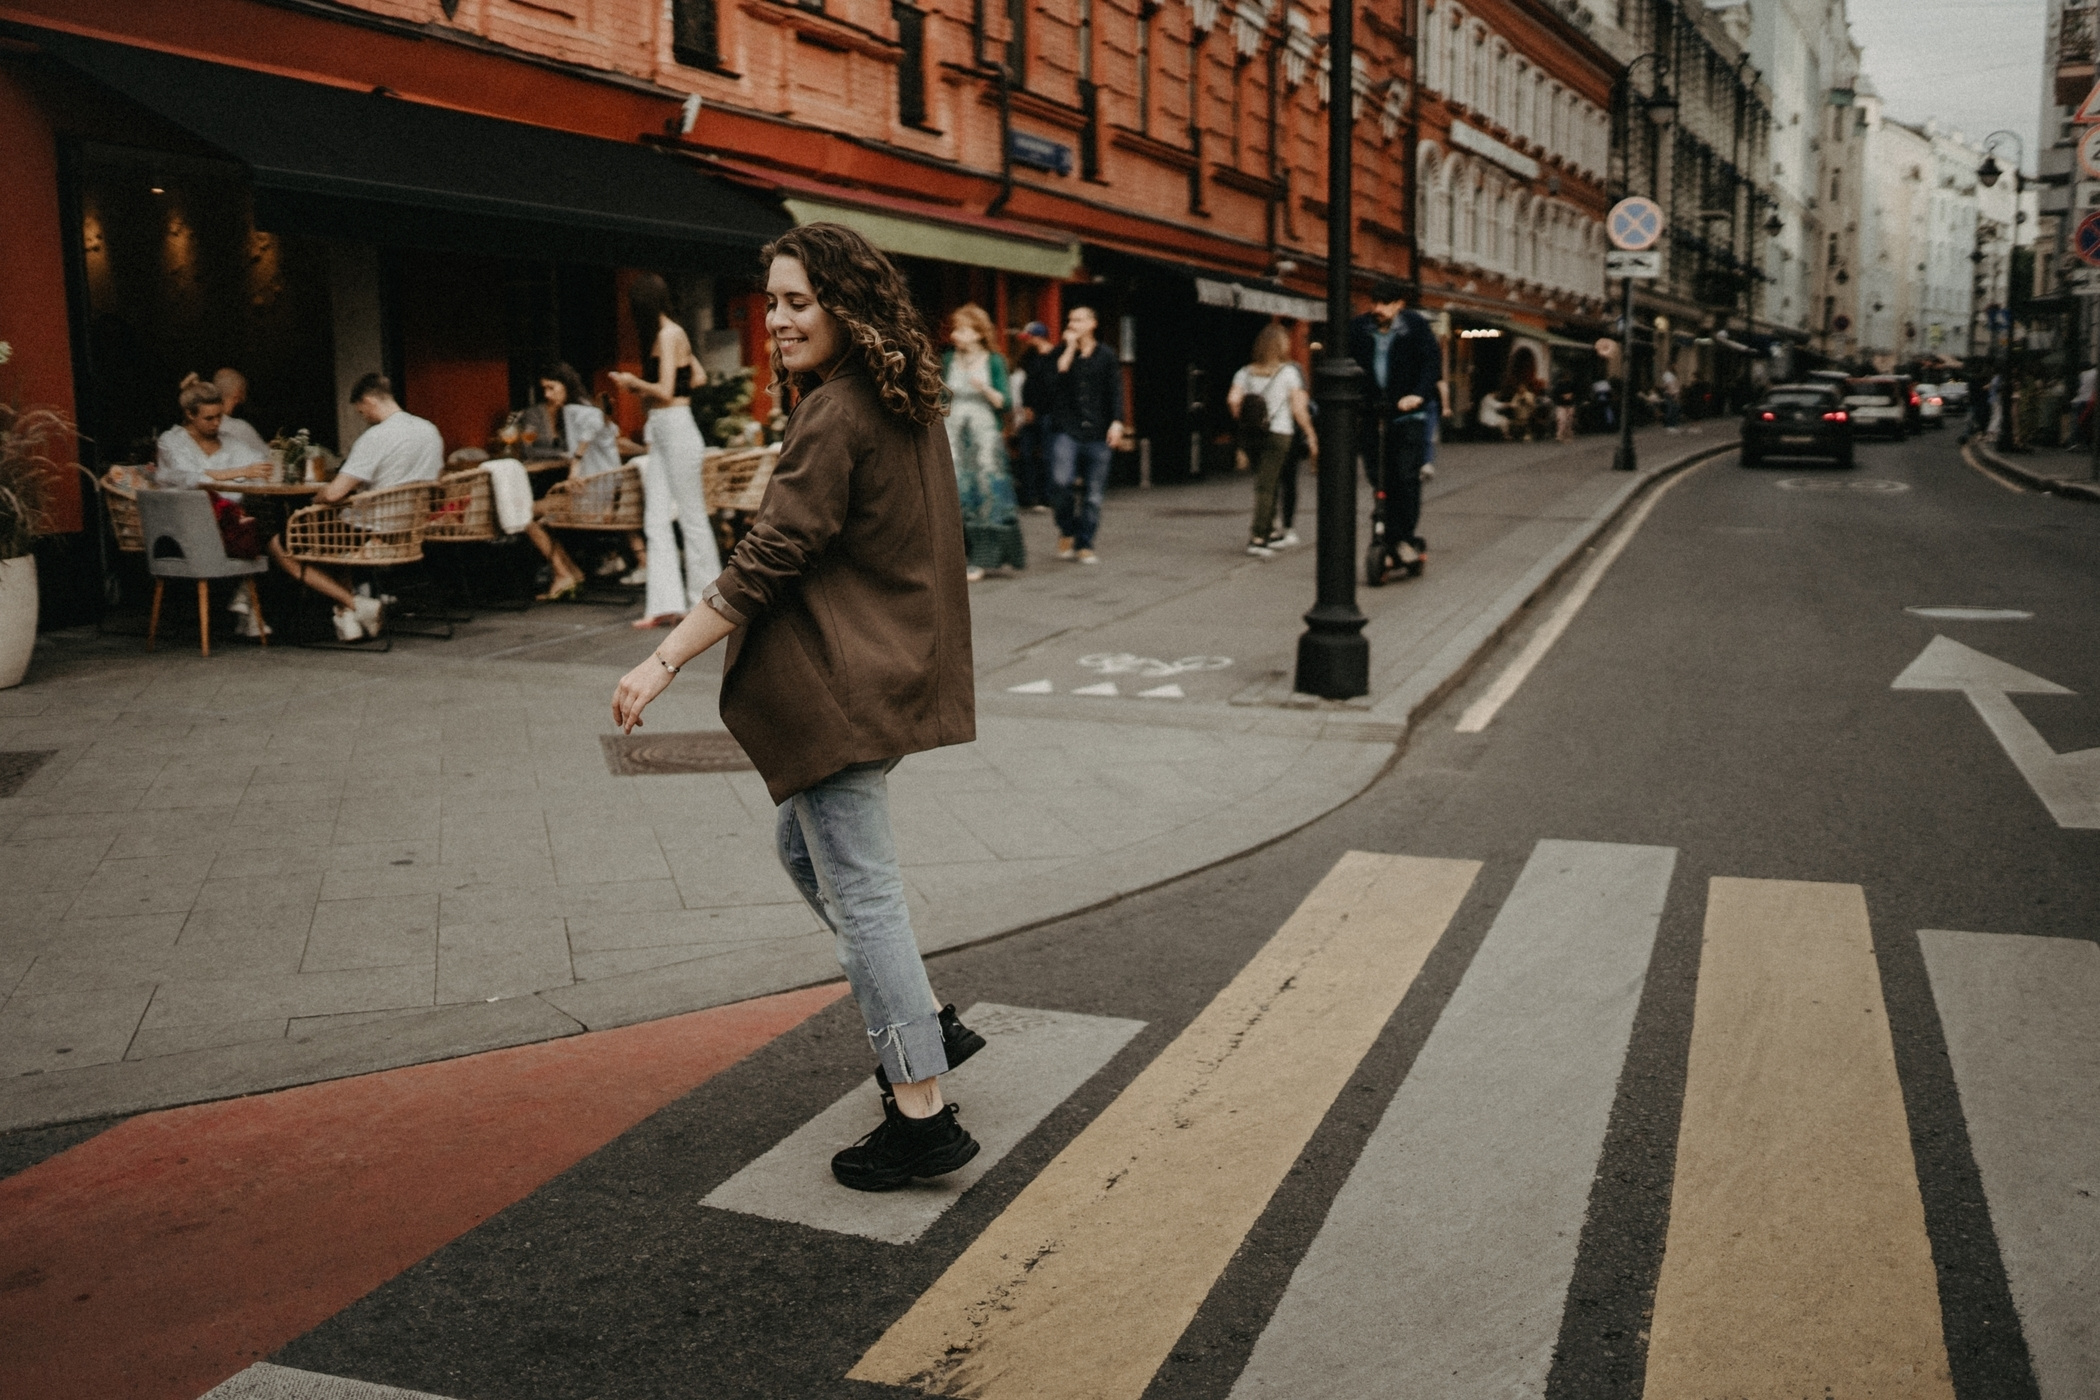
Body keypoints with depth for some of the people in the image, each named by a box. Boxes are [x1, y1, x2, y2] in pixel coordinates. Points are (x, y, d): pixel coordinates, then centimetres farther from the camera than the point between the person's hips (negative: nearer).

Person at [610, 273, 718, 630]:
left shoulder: (668, 335, -12)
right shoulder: (673, 333, 15)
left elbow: (665, 391, -18)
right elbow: (698, 377, 21)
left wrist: (634, 382, -2)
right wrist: (643, 387, 21)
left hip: (676, 429, -9)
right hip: (661, 433, 9)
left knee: (692, 517, 0)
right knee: (655, 520, 2)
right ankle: (666, 604, -1)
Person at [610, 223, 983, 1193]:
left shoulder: (833, 419, -18)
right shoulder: (907, 404, 11)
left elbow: (768, 561, -20)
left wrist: (664, 660, -17)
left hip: (841, 686, -10)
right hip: (896, 669, 10)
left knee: (859, 888, -3)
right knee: (806, 847, 24)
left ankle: (922, 1117, 4)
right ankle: (925, 1023, 28)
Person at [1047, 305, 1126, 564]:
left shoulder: (1106, 356, 10)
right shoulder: (1061, 353, 11)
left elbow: (1115, 391, 6)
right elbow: (1057, 376, -8)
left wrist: (1117, 422, -6)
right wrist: (1070, 348, -6)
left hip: (1097, 433, 1)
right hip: (1066, 430, -1)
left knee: (1094, 494, 1)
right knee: (1062, 480, -20)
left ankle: (1084, 545, 11)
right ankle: (1066, 530, 4)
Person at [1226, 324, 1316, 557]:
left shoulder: (1245, 372, 7)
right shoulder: (1288, 372, -2)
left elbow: (1233, 400, -8)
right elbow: (1298, 408, -5)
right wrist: (1311, 434, 4)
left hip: (1253, 436, 4)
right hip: (1279, 434, -4)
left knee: (1265, 484, 15)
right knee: (1266, 486, -5)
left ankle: (1271, 531, 24)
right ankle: (1258, 538, -11)